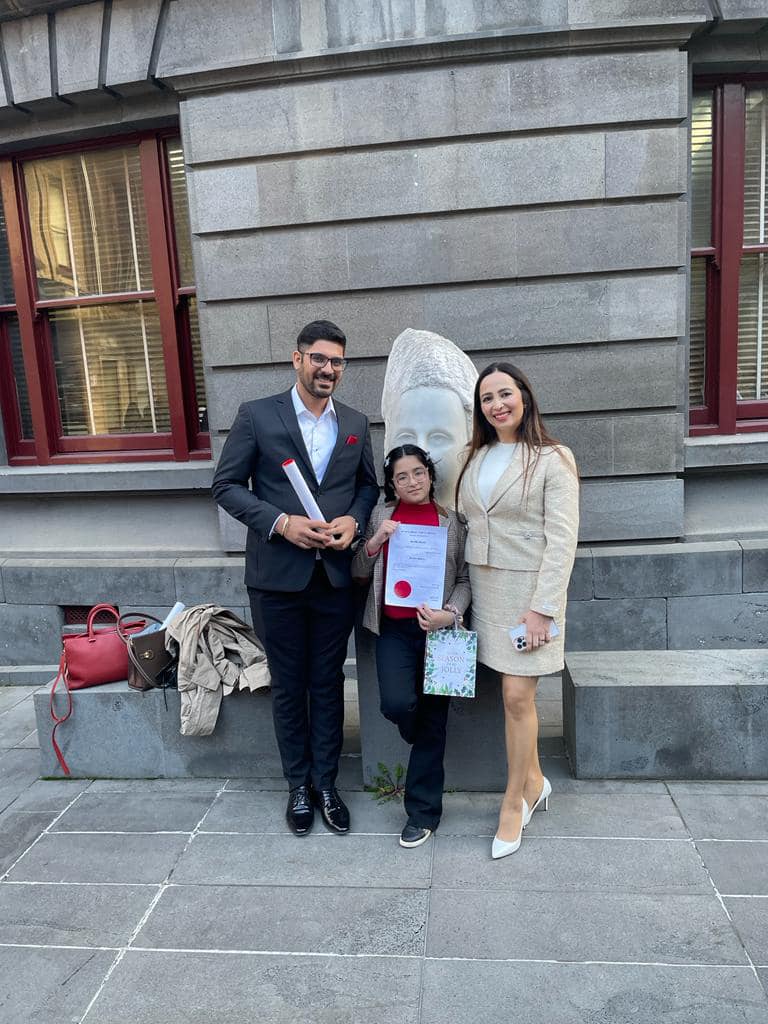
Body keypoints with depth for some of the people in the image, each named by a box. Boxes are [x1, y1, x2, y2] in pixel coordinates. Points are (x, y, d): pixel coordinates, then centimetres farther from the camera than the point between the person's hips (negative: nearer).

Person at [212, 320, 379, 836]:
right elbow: (227, 485, -3)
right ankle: (298, 784, 30)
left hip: (336, 576, 3)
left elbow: (369, 484, 15)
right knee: (288, 687, 12)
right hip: (278, 576, -2)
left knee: (328, 683, 12)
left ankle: (326, 782, 29)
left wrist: (354, 520, -6)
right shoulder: (257, 415, -3)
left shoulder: (356, 423, 7)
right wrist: (280, 522, -16)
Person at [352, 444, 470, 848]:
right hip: (394, 627, 1)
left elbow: (464, 579, 4)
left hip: (436, 628, 0)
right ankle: (423, 741, 21)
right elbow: (358, 572, 7)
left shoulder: (450, 520, 2)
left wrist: (450, 614, -14)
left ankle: (423, 811, 21)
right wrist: (375, 541, -11)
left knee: (432, 719, 4)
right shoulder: (382, 515, 4)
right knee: (397, 703, -18)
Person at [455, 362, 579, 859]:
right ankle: (534, 781, 32)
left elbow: (562, 539, -13)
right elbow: (466, 522, 12)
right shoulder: (476, 457, 10)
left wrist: (542, 607, -18)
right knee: (512, 693, 12)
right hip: (484, 586, 5)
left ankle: (514, 802, 15)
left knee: (518, 696, -3)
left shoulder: (553, 459, -8)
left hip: (529, 588, -5)